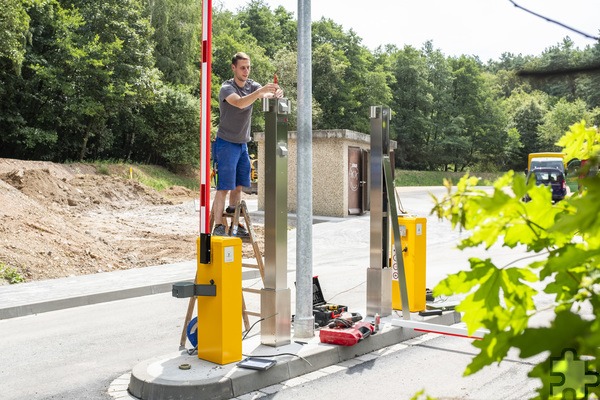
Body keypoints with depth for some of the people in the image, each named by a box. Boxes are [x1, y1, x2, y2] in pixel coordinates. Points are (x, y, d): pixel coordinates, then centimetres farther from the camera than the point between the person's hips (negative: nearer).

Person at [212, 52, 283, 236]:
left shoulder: (251, 86, 6)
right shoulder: (226, 88, -13)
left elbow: (267, 94, -12)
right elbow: (240, 103, -33)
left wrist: (276, 93, -35)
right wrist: (260, 91, -46)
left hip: (243, 144, 7)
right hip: (226, 144, -7)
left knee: (238, 186, 10)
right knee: (223, 187, -7)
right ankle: (218, 226, -2)